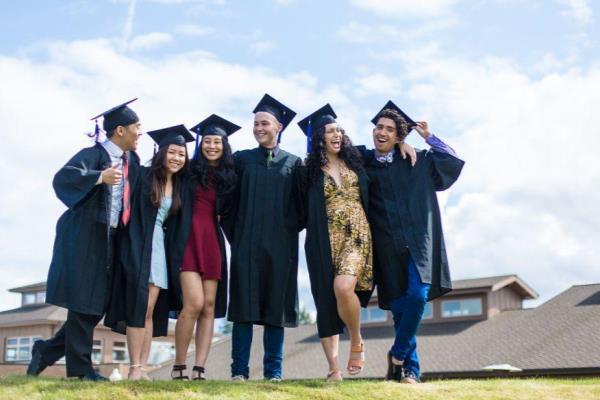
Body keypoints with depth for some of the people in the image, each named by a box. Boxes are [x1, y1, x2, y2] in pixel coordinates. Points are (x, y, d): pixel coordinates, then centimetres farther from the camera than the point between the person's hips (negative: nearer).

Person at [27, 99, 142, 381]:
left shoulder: (132, 160, 14)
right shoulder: (93, 154, -7)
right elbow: (62, 178, -23)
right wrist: (99, 176, -38)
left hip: (109, 239, 8)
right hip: (84, 238, -8)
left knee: (96, 306, 8)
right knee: (83, 302, -3)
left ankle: (46, 352, 21)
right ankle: (80, 367, 6)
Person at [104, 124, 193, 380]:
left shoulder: (179, 186, 12)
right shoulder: (143, 177, -4)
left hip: (160, 250, 5)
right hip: (138, 247, -5)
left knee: (150, 311, 3)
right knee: (139, 308, -9)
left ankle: (142, 368, 5)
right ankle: (135, 368, -6)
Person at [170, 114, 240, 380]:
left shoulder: (229, 177, 13)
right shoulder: (191, 171, 5)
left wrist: (221, 215, 1)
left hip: (214, 242, 4)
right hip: (190, 240, -4)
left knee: (209, 307, -2)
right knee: (194, 303, -16)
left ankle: (199, 369, 0)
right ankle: (178, 366, -2)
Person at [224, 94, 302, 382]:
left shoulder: (293, 163, 11)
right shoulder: (241, 159, 11)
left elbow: (300, 204, 10)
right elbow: (229, 199, 8)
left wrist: (292, 229, -1)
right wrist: (232, 234, 0)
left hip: (280, 244, 0)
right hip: (247, 242, 0)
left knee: (276, 305, 1)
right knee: (244, 304, -3)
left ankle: (273, 371, 6)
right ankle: (239, 370, 0)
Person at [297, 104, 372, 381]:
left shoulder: (354, 161, 12)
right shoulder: (311, 171, 6)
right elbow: (304, 212, 11)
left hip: (357, 235, 0)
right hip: (325, 241, 0)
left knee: (343, 288, -25)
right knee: (326, 299, -2)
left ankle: (357, 342, 1)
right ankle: (334, 368, 3)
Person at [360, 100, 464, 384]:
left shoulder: (415, 161, 8)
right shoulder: (362, 163, 9)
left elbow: (454, 160, 10)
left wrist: (428, 137, 7)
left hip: (417, 242, -1)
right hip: (387, 246, 1)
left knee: (417, 297, -18)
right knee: (399, 307, 1)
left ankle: (398, 355, 3)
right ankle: (410, 368, 12)